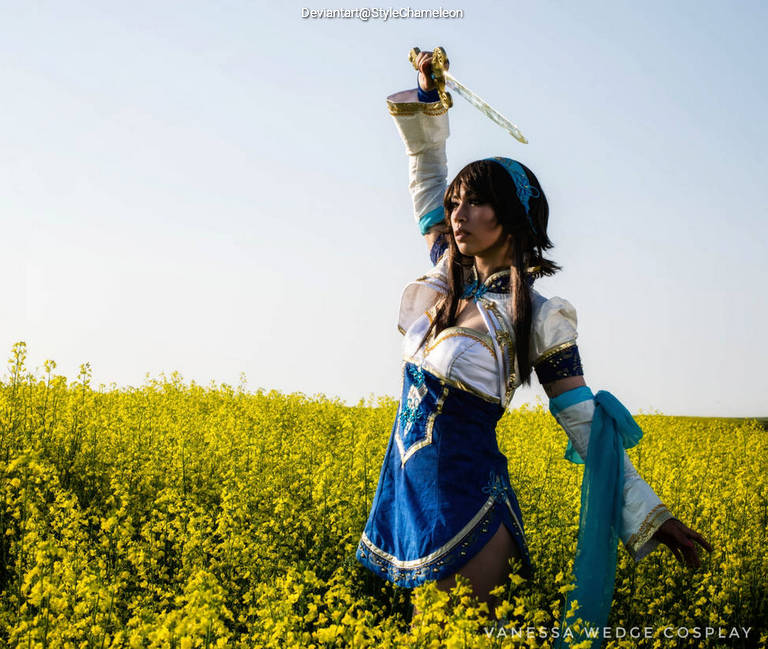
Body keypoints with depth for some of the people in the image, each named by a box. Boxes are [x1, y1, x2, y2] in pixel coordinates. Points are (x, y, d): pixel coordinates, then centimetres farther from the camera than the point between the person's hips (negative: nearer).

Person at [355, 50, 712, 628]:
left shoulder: (539, 319, -10)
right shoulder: (448, 276, 4)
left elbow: (587, 424, -7)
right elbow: (427, 172, 18)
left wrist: (649, 515, -9)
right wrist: (427, 95, 11)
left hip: (466, 495, -5)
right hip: (406, 488, 6)